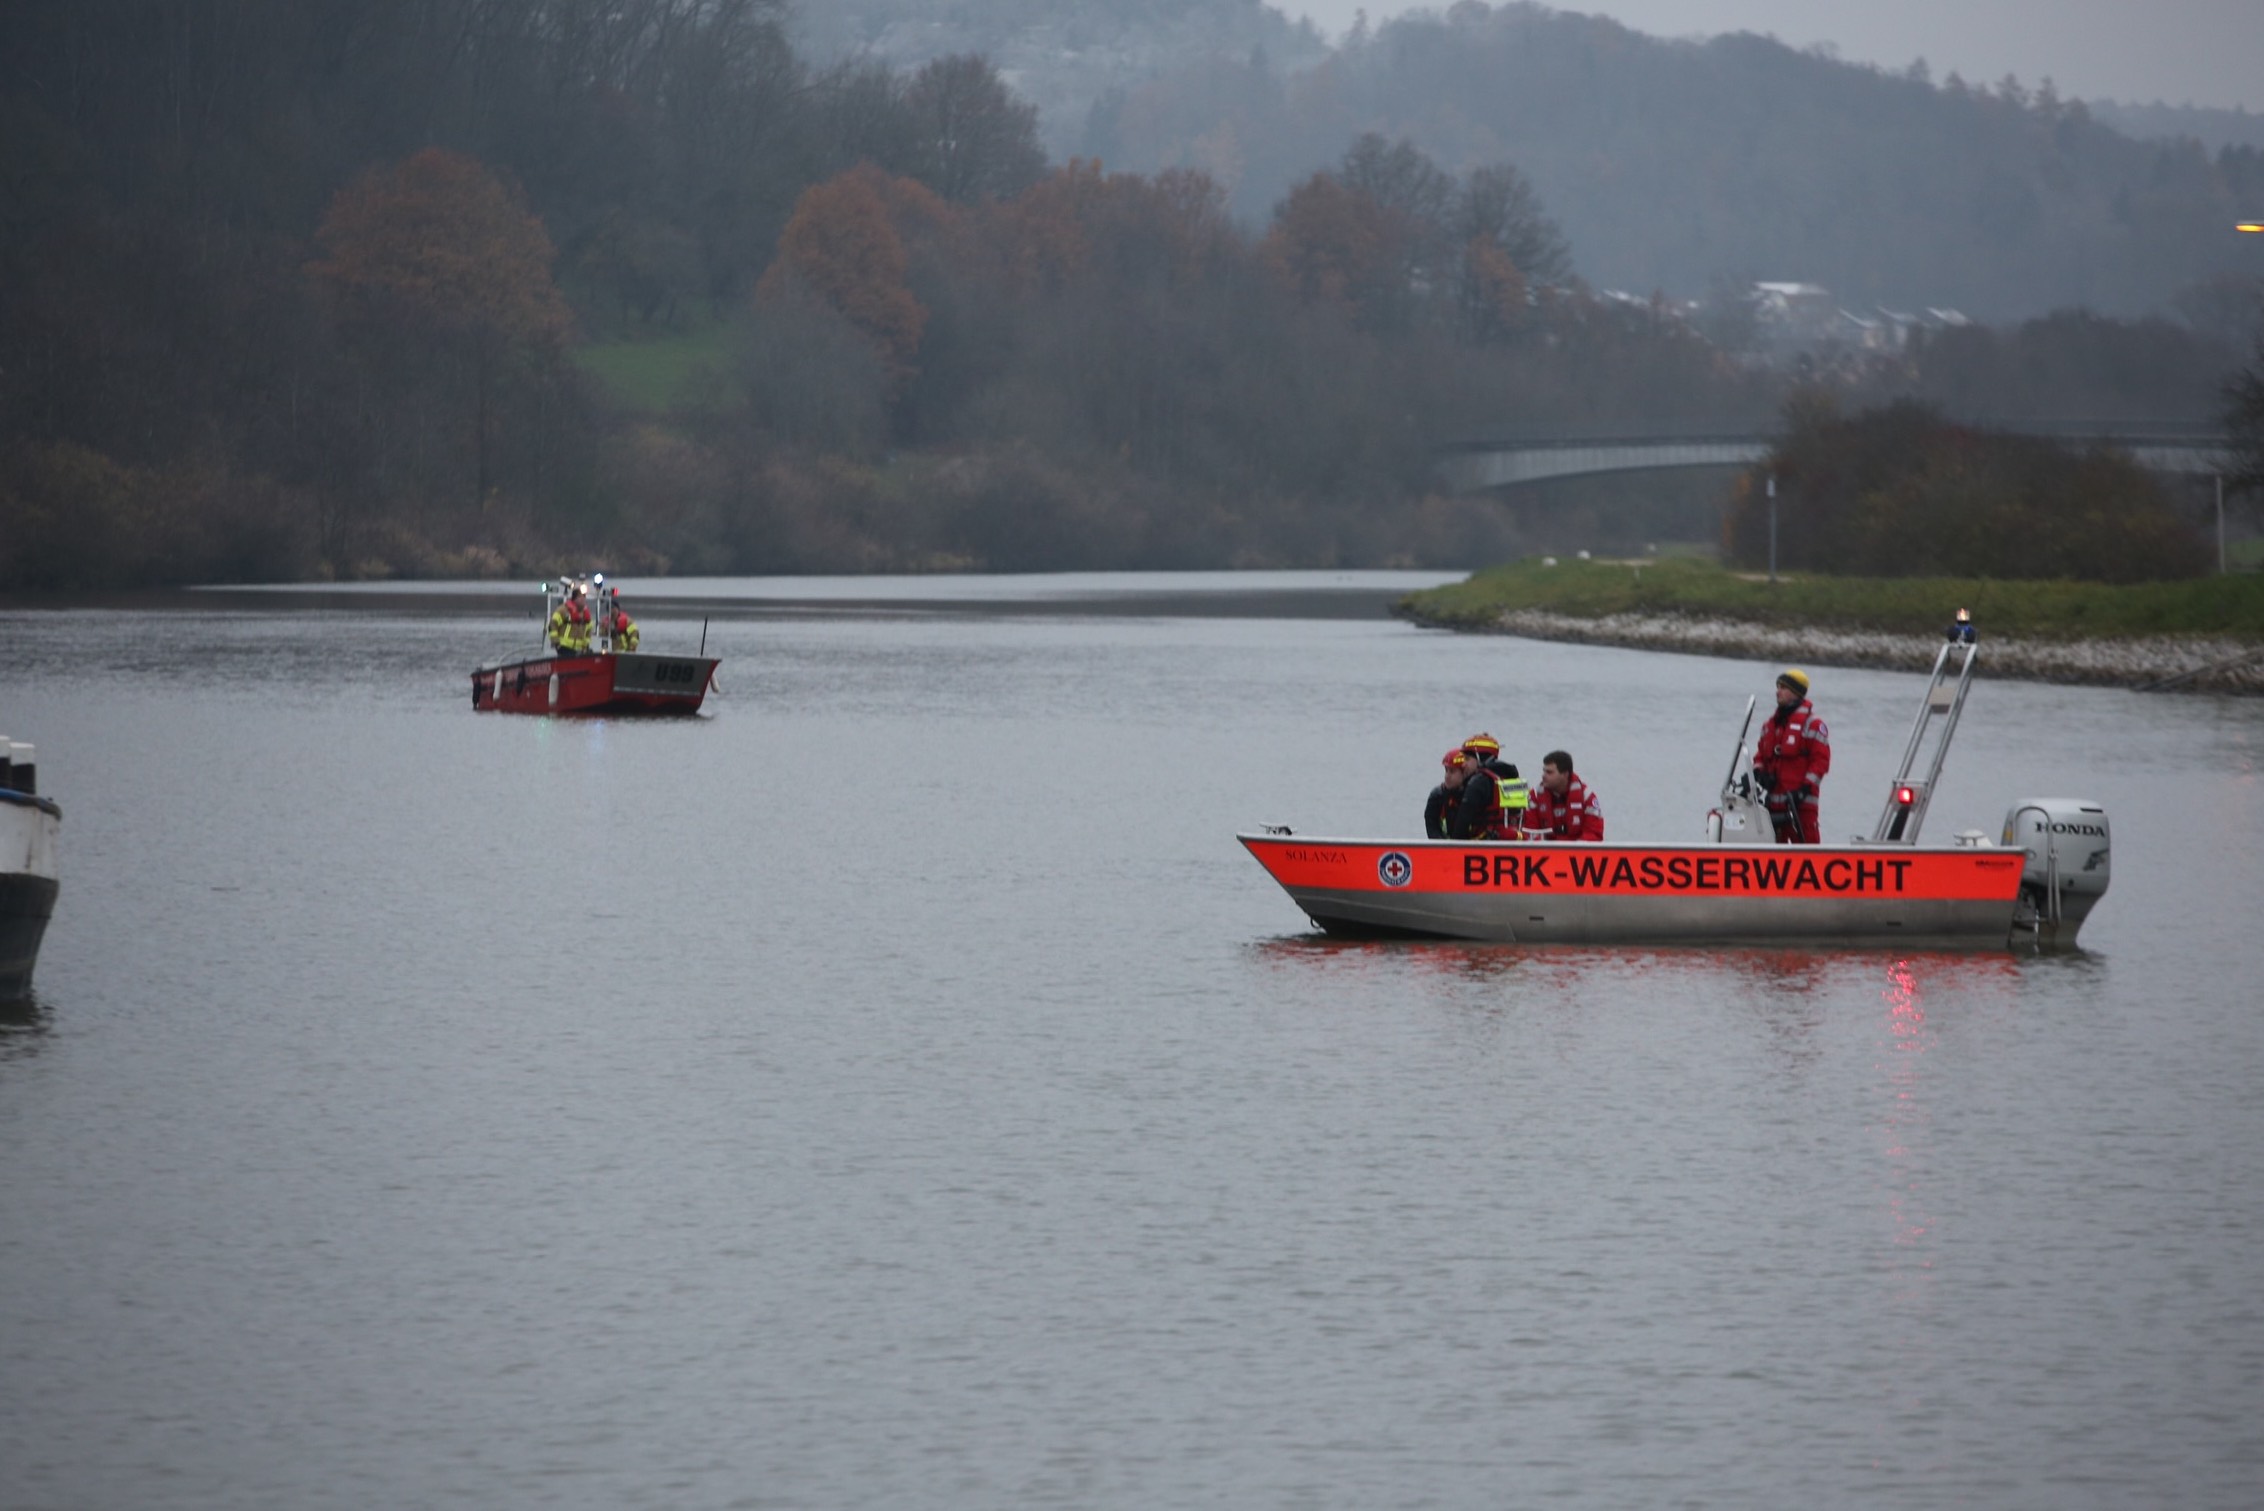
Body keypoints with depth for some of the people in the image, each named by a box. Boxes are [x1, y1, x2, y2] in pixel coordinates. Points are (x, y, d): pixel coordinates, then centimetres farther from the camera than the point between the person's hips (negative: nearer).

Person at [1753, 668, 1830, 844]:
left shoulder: (1811, 724, -4)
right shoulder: (1770, 724, 17)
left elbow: (1821, 759, -9)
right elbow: (1761, 753, 24)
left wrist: (1806, 787, -16)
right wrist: (1759, 772, 3)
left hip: (1801, 800, -7)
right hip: (1774, 800, 7)